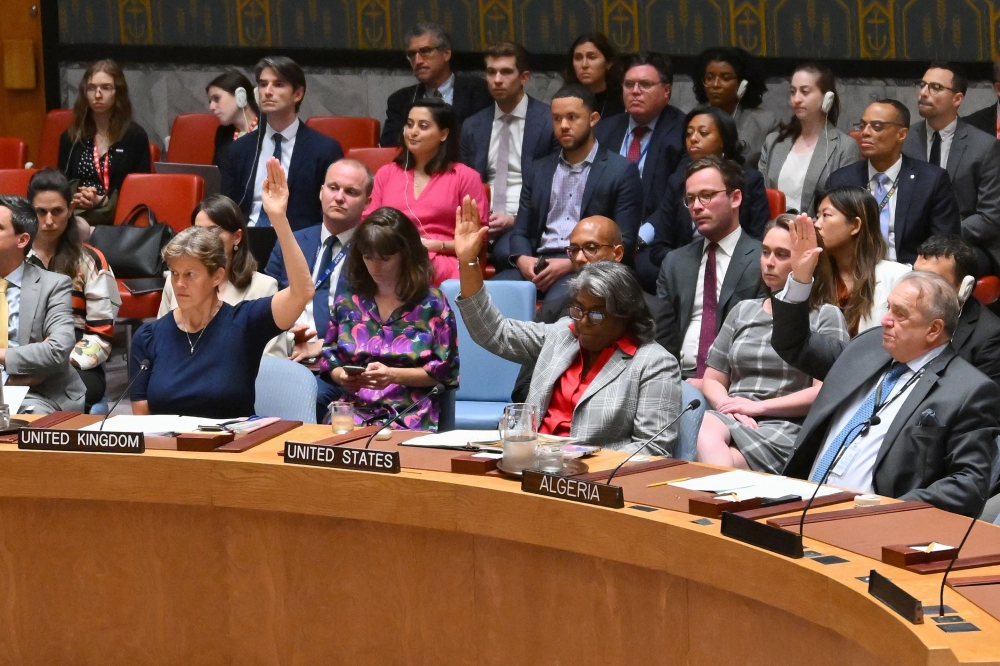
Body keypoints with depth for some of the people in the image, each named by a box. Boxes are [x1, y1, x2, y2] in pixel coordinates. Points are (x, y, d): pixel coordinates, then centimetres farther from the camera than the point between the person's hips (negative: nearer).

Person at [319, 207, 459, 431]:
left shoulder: (431, 303, 4)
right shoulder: (347, 302, 14)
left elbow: (444, 371, 1)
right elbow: (330, 361, 18)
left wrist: (393, 375, -12)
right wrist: (342, 377, -6)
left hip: (409, 417, -3)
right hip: (352, 410, 3)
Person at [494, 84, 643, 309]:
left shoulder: (622, 171, 5)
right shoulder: (541, 170, 21)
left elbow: (624, 242, -2)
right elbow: (520, 232, 18)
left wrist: (570, 264, -15)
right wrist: (523, 259, -7)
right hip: (537, 264, 4)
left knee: (557, 303, -39)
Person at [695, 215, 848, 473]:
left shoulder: (826, 317, 8)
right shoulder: (743, 311, 25)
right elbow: (712, 380, 21)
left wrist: (759, 406, -9)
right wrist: (730, 406, -3)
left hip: (786, 427, -4)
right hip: (733, 421, 4)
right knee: (707, 429, -36)